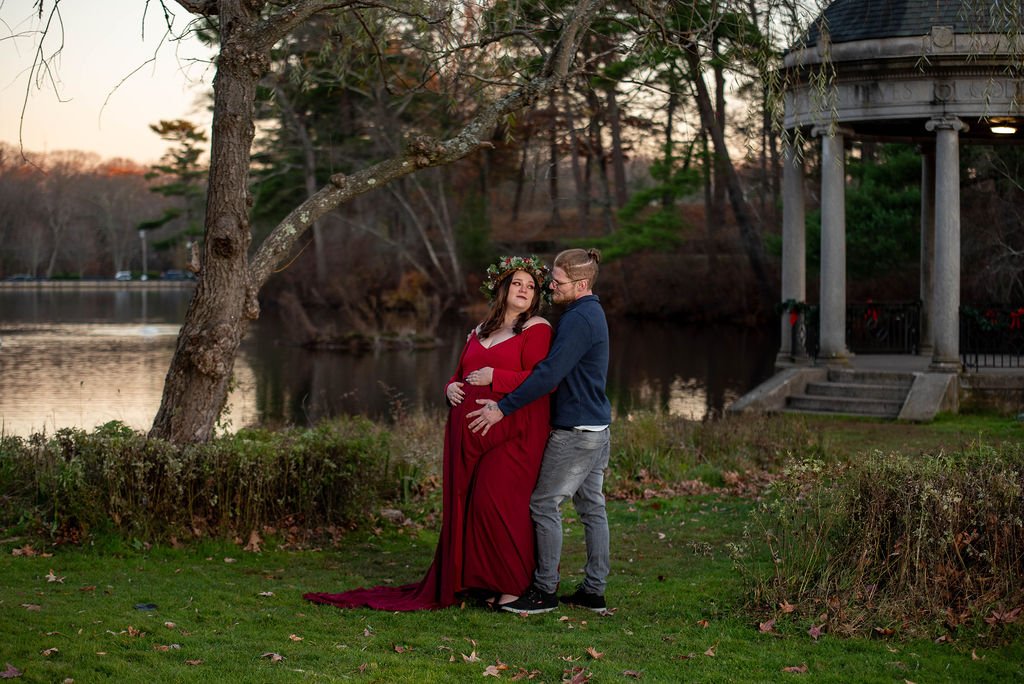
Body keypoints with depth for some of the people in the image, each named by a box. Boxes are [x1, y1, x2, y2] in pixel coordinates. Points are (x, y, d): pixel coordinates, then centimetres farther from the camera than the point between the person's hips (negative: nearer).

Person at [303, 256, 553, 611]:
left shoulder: (536, 329, 0)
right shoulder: (480, 332, 21)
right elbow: (459, 375, 29)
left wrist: (495, 377, -14)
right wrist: (452, 387, 7)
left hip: (510, 434, -7)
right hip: (467, 433, 7)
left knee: (495, 504, -13)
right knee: (462, 507, 3)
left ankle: (518, 586, -2)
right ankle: (467, 584, 11)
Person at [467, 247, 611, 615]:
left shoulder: (579, 319, -18)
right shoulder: (592, 313, 15)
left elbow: (549, 373, -25)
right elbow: (555, 368, 22)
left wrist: (504, 408, -23)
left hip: (576, 432, -10)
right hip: (596, 429, 10)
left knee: (544, 504, -5)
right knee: (592, 506, 11)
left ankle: (544, 590, -1)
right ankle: (594, 591, 15)